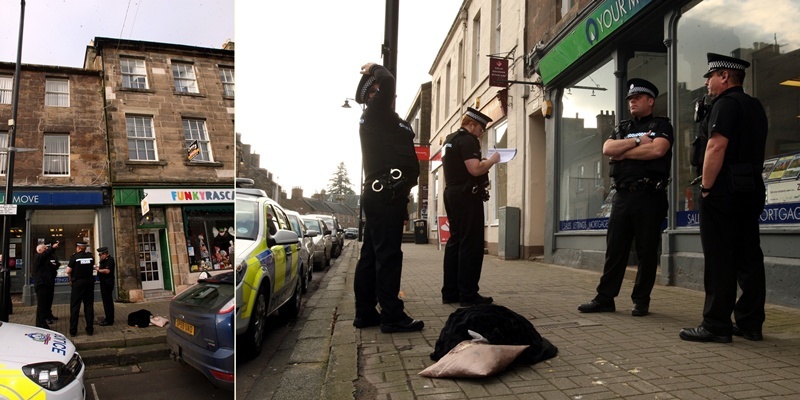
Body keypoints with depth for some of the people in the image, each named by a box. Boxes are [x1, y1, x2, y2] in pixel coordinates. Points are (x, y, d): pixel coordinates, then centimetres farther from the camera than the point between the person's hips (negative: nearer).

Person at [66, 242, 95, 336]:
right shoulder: (90, 257, 2)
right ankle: (90, 329, 8)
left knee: (75, 306, 5)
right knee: (89, 306, 7)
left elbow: (68, 271, -10)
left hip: (78, 283, -3)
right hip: (89, 283, 3)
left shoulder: (74, 257, -10)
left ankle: (73, 330, 6)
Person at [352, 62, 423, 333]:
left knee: (372, 255, 9)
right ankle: (392, 316, -7)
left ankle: (365, 313, 15)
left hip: (383, 195, 10)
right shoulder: (374, 112, -4)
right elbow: (388, 81, -15)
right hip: (385, 193, -10)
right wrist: (375, 70, 2)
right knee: (388, 254, -10)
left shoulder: (385, 118, 24)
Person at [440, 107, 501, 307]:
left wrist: (484, 162, 19)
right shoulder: (468, 140, -11)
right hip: (467, 195, -10)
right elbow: (475, 169, -22)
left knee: (455, 241, 10)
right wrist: (492, 159, -6)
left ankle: (450, 292, 11)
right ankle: (468, 294, -4)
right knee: (471, 245, -6)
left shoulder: (450, 139, 19)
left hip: (451, 193, 10)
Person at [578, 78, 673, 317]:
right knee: (614, 249, 4)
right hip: (622, 196, 5)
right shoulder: (622, 128, 20)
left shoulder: (661, 125, 5)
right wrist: (638, 140, -8)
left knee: (646, 251, 2)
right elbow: (607, 149, 1)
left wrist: (624, 153, -5)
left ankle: (641, 301, 11)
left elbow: (657, 150, -16)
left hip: (649, 196, -4)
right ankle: (605, 298, 8)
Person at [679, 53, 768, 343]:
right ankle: (750, 324, 15)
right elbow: (754, 150, 23)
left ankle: (716, 326, -2)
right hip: (752, 189, 9)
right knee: (749, 258, 9)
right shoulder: (756, 107, 20)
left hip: (724, 191, -9)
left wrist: (706, 188, -15)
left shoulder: (726, 103, -9)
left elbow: (716, 147, -19)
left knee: (719, 261, -6)